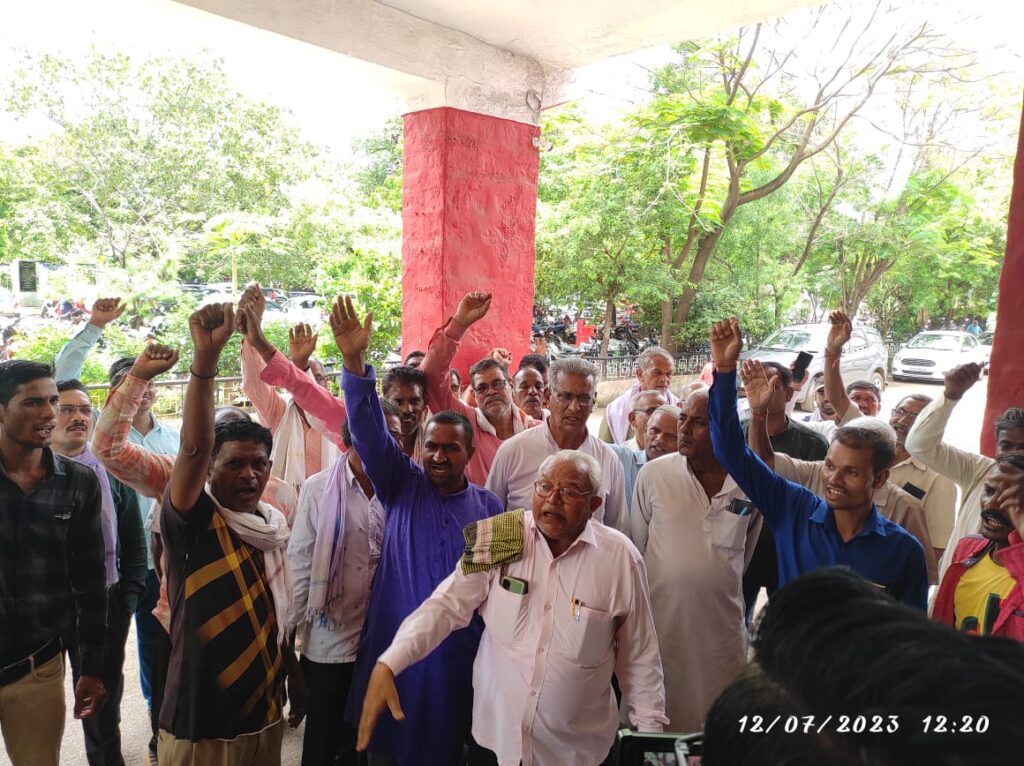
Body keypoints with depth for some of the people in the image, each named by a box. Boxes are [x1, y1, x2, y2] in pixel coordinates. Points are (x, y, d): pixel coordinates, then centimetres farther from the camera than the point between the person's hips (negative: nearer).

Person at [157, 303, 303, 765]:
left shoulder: (274, 526, 1)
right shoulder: (192, 522, -16)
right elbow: (193, 446, -33)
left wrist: (294, 676, 15)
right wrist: (206, 354, -42)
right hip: (199, 724, -5)